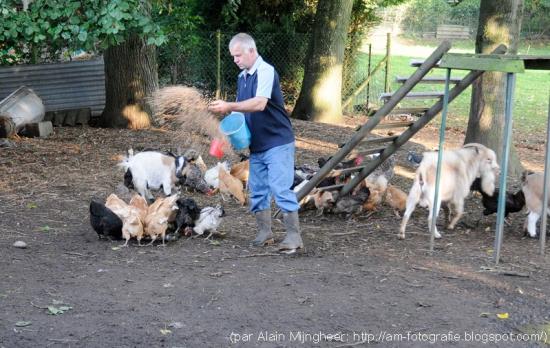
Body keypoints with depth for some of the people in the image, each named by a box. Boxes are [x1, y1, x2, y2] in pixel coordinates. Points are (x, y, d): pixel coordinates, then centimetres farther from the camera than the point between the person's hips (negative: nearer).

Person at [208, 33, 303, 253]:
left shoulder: (266, 72, -15)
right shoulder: (242, 77, 12)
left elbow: (259, 104, -28)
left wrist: (229, 106, -30)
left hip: (277, 142, -9)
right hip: (256, 144, 9)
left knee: (281, 188, -11)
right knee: (257, 189, 11)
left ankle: (293, 236, -5)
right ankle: (264, 233, 21)